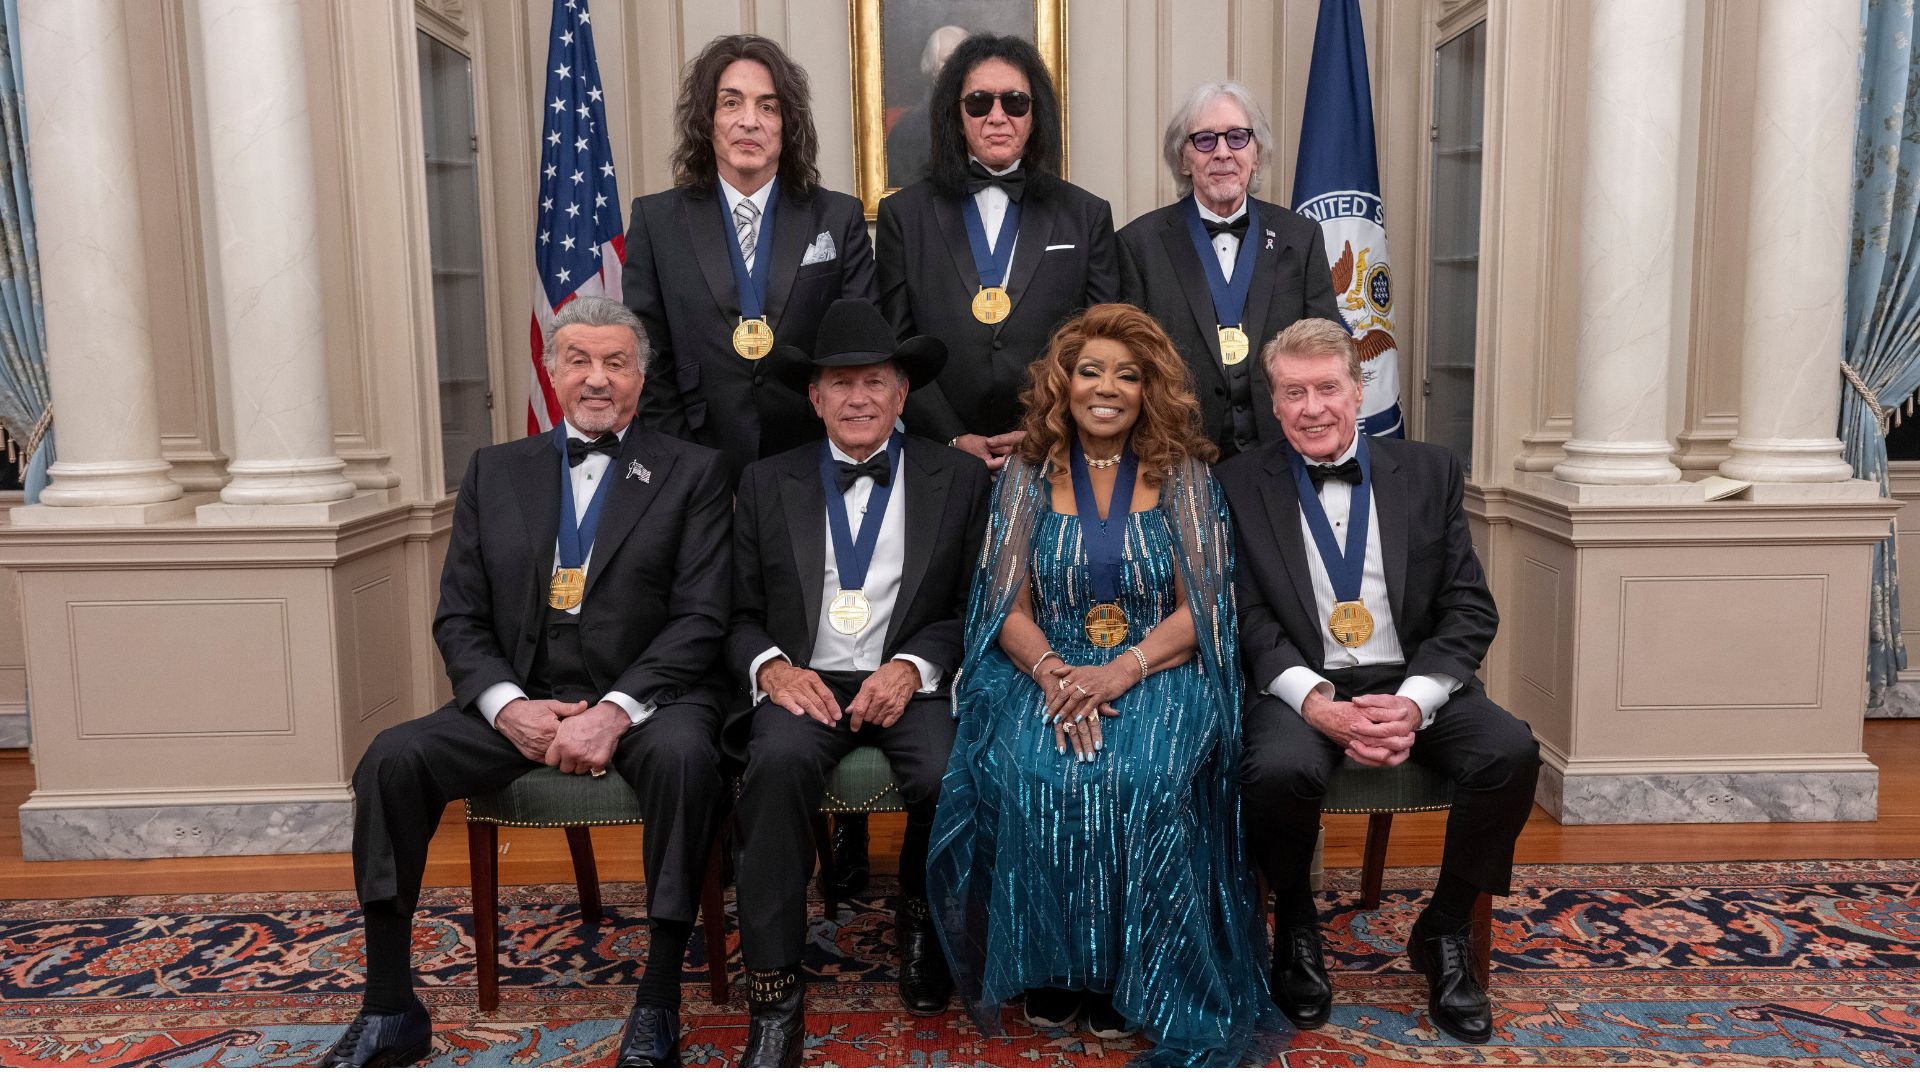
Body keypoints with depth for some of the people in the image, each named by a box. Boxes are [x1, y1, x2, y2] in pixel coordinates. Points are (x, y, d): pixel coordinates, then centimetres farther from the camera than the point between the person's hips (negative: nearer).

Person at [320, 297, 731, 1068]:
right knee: (391, 759, -20)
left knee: (684, 755, -34)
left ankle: (658, 1003, -20)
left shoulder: (691, 473, 5)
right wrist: (508, 705, -11)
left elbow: (701, 618, -5)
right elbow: (459, 618, 9)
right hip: (520, 702, 3)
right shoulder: (495, 471, 14)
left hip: (643, 700, -3)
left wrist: (617, 710, -19)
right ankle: (390, 1011, -7)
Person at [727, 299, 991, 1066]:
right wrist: (773, 666, -11)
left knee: (947, 777, -29)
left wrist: (912, 667, -13)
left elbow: (976, 609, 4)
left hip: (912, 684, 0)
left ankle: (920, 921, 6)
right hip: (803, 682, 1)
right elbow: (740, 614, 10)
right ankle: (773, 994, -20)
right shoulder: (766, 484, 11)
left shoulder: (960, 479, 8)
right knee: (779, 763, -32)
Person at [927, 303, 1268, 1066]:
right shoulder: (1028, 476, 8)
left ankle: (1126, 975, -12)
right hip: (1045, 670, 1)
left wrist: (1122, 670, -20)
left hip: (1158, 671, -1)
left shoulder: (1182, 475, 5)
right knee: (1030, 773, -30)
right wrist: (1051, 672, -19)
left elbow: (1200, 608, -3)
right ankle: (1051, 969, -9)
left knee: (1145, 779, -32)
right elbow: (1009, 608, 3)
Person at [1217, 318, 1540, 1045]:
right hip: (1301, 689, -2)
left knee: (1511, 752, -25)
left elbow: (1470, 607, 3)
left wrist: (1414, 701, -14)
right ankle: (1295, 928, 1)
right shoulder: (1240, 486, 3)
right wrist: (1319, 703, -19)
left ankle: (1444, 931, 2)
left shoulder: (1428, 473, 8)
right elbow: (1247, 617, -3)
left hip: (1414, 683, 2)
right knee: (1280, 769, -33)